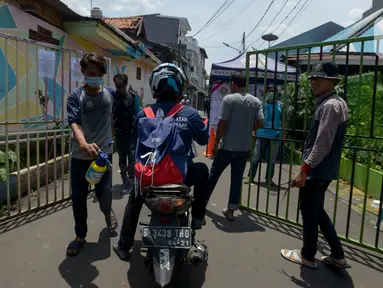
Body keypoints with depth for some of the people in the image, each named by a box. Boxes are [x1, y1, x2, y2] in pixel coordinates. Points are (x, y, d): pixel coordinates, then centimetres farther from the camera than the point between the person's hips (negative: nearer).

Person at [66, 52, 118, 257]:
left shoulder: (111, 93, 1)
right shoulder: (75, 96, -7)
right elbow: (74, 123, -21)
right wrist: (84, 144, -37)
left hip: (104, 154, 1)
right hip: (80, 156, -1)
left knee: (104, 196, 6)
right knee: (78, 198, 8)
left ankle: (108, 213, 43)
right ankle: (80, 235, 30)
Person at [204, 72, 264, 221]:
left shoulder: (228, 99, -9)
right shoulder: (256, 101, 3)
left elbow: (222, 123, -14)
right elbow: (260, 123, -2)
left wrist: (216, 143, -4)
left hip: (227, 146, -3)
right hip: (244, 148, 3)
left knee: (214, 174, 14)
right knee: (237, 179, 9)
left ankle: (203, 200, 29)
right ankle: (231, 210, 11)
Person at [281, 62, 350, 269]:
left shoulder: (329, 105, -18)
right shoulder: (335, 103, 14)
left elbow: (322, 145, -24)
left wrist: (304, 170, -21)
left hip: (316, 171, -10)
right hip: (322, 170, 10)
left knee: (309, 212, 6)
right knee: (317, 211, 19)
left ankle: (307, 256, 24)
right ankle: (337, 256, 27)